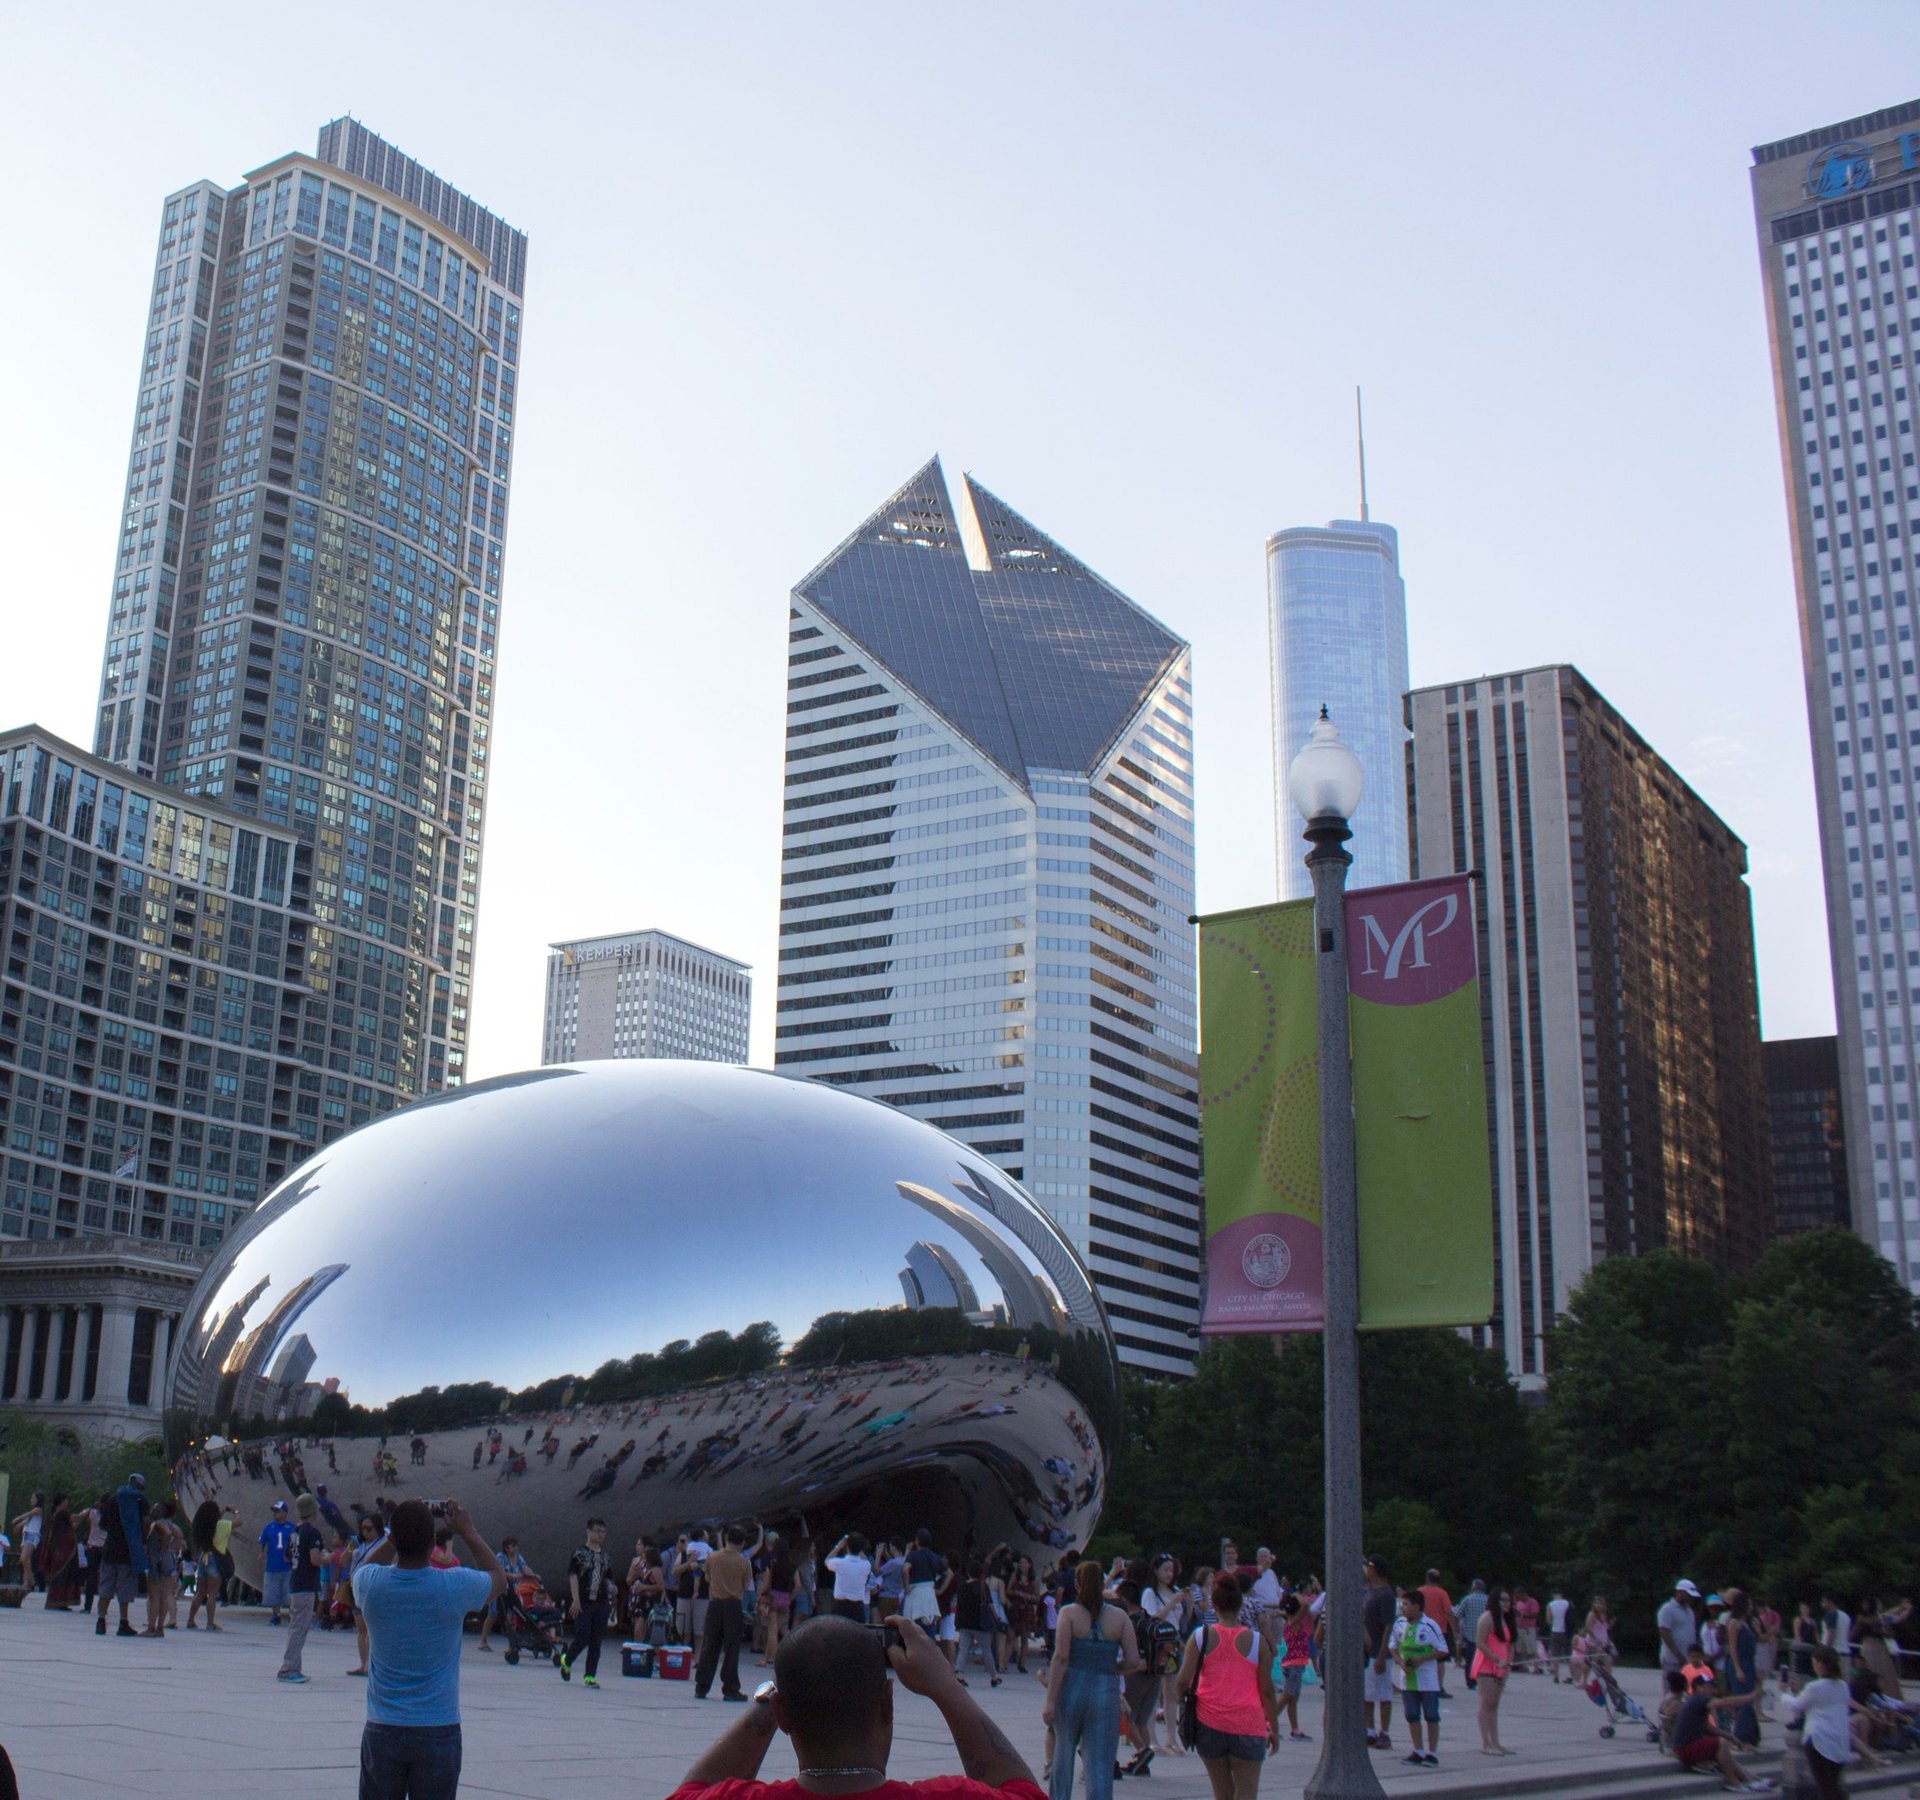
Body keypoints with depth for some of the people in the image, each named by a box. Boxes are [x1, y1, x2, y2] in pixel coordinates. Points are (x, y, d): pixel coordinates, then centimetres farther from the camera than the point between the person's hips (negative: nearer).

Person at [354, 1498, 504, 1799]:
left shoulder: (371, 1584, -10)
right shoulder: (455, 1587, -14)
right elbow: (497, 1576, 9)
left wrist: (401, 1529, 14)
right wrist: (467, 1530, 15)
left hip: (382, 1730, 2)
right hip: (438, 1732, -2)